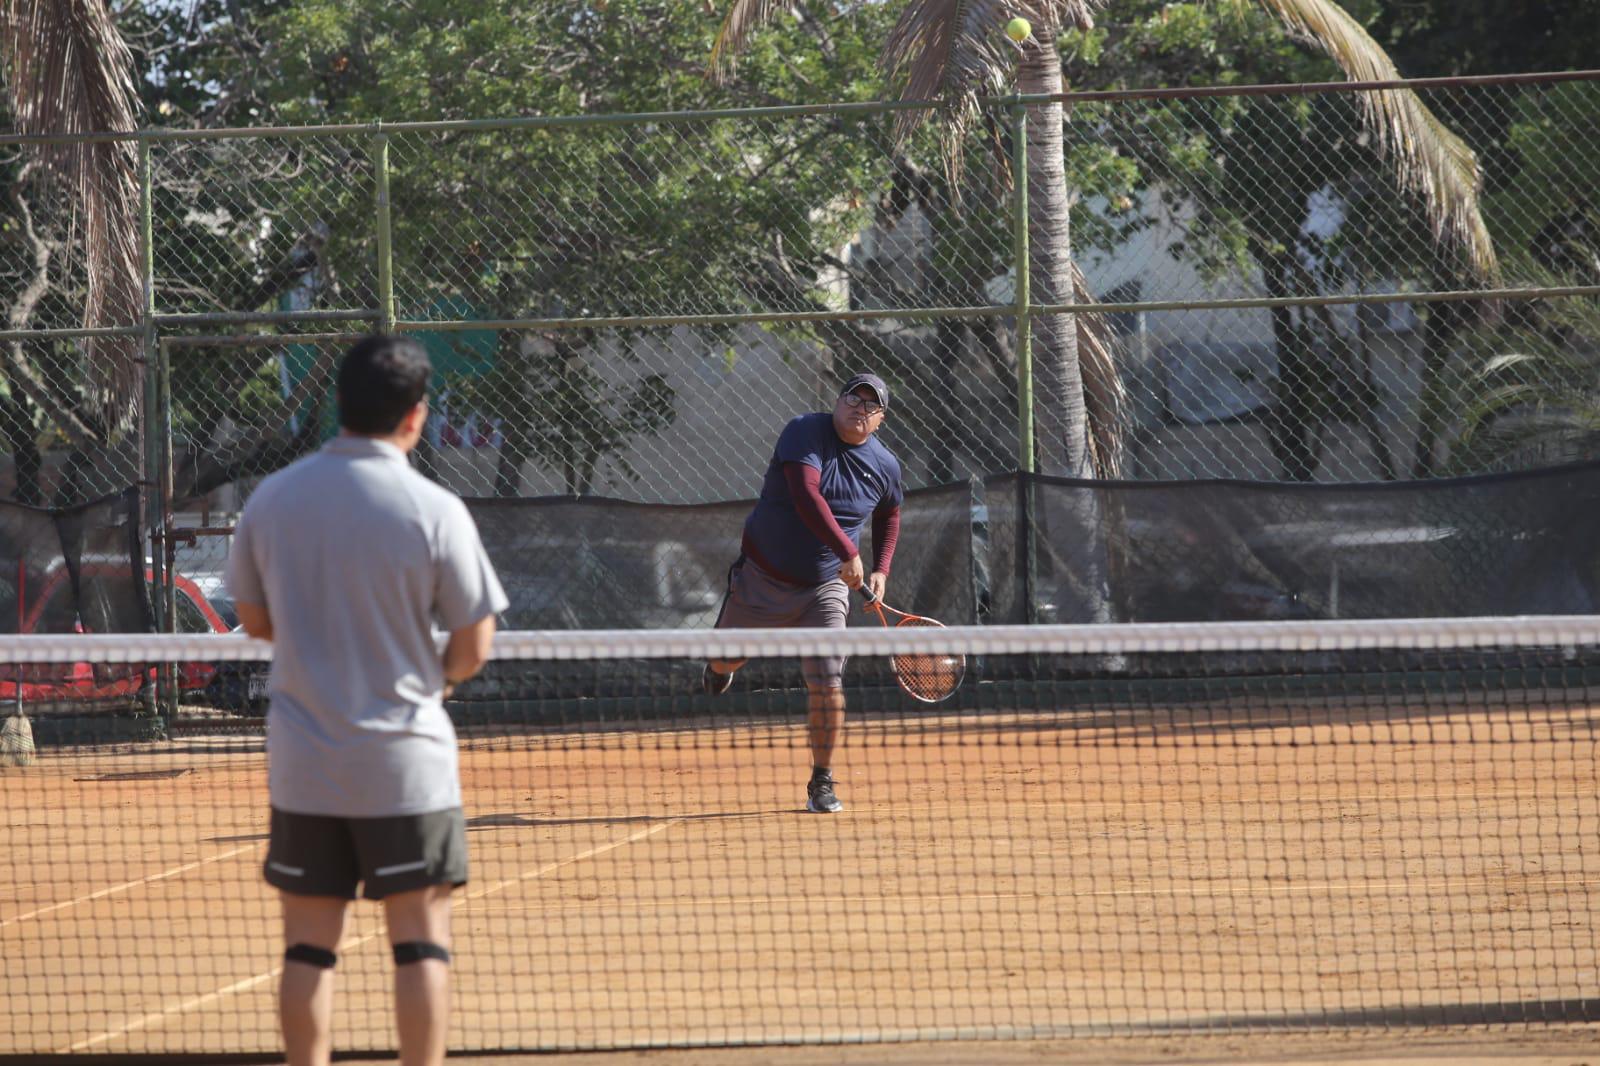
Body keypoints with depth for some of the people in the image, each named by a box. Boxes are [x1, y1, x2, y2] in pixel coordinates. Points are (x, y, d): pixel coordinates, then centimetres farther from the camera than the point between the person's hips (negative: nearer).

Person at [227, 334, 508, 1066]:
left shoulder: (271, 499, -1)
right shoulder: (433, 512, -12)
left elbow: (255, 620, 10)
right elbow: (473, 645, -7)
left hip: (302, 762, 3)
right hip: (405, 760, -3)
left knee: (308, 945, 8)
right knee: (420, 942, 4)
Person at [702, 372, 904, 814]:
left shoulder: (885, 466, -2)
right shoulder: (805, 433, -17)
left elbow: (889, 514, 20)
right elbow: (806, 497, -31)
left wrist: (880, 570, 8)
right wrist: (848, 551, -37)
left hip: (825, 588, 2)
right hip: (763, 576, -2)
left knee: (827, 686, -11)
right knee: (726, 661, 15)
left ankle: (821, 784, 3)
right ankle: (719, 666, 55)